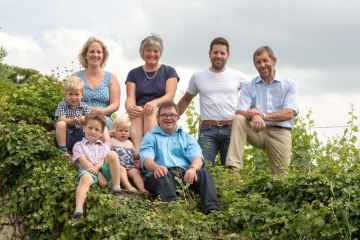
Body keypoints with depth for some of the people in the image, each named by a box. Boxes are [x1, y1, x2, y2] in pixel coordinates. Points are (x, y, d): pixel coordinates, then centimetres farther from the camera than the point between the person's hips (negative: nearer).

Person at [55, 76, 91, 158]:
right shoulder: (62, 105, 2)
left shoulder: (85, 107, 8)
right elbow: (61, 119, -13)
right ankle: (63, 150, -24)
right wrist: (72, 121, -35)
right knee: (61, 124, -30)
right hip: (65, 136, -2)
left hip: (79, 136, 2)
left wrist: (85, 120, -31)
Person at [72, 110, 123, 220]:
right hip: (88, 171, -3)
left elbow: (106, 160, 9)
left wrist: (97, 167, -15)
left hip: (104, 170, 3)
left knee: (112, 154, -25)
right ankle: (79, 209, -62)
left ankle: (116, 187, -23)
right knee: (85, 178, -40)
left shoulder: (104, 147, 30)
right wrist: (98, 174, -11)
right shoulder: (79, 145, 21)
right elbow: (83, 162, 3)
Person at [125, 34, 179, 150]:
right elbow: (130, 98, 6)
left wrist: (155, 103, -22)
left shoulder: (169, 71, 15)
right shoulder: (134, 74, 19)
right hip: (138, 113, 1)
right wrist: (130, 107, -20)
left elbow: (170, 96, 0)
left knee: (150, 111, -35)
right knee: (137, 112, -34)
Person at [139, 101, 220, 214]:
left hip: (185, 174, 3)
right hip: (162, 174, -2)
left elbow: (197, 157, 9)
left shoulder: (187, 138, 29)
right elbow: (146, 158, 0)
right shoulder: (150, 137, 22)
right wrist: (155, 167, -26)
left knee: (204, 173, -29)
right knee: (165, 177, -39)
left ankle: (212, 209, -50)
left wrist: (193, 168, -19)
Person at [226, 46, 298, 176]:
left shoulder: (289, 84, 6)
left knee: (281, 176, -12)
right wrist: (254, 116, -28)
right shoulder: (250, 86, 10)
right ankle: (233, 167, -36)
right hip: (257, 132, 1)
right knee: (238, 119, -27)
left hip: (280, 133, -1)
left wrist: (263, 115, -21)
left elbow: (289, 113, -7)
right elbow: (239, 111, -4)